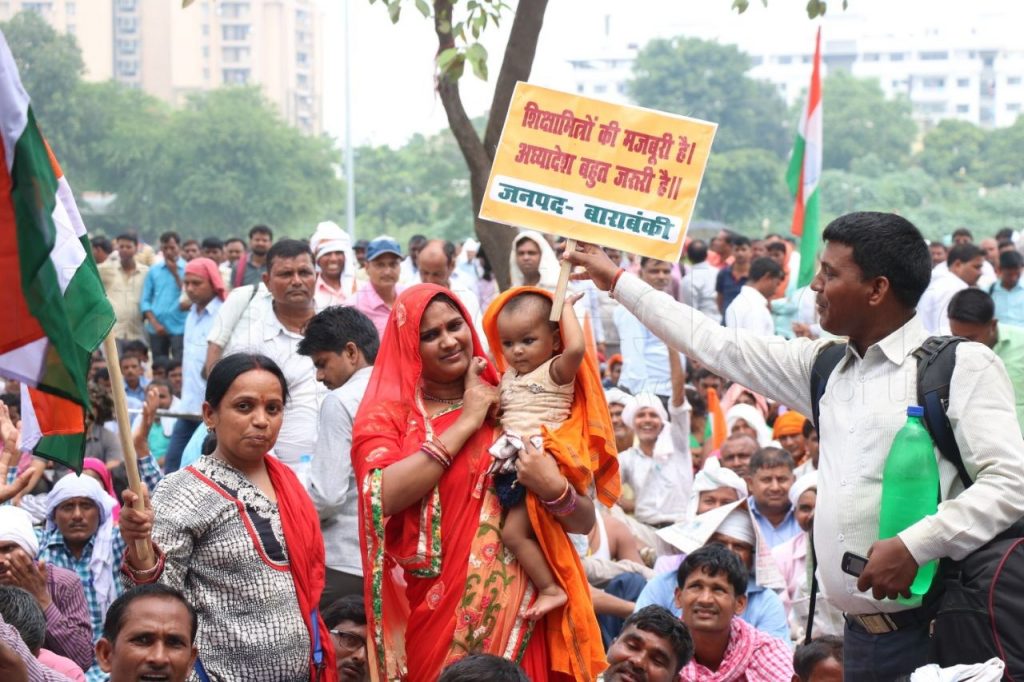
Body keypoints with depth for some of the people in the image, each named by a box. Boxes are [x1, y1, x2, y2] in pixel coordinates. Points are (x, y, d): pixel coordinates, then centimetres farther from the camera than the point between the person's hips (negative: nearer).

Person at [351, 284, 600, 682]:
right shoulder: (386, 414, 3)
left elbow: (585, 522, 7)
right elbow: (385, 496, -18)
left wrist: (554, 489, -15)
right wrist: (466, 423, -10)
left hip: (516, 615, 2)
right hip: (432, 613, -2)